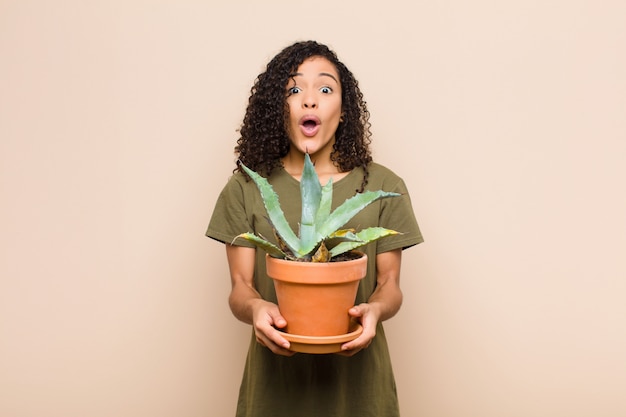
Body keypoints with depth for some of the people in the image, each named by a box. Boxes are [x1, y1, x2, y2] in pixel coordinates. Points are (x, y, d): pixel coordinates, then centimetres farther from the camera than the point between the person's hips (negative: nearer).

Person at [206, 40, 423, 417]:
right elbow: (240, 286, -2)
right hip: (275, 373, 0)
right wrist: (255, 307, -24)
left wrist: (375, 308, -21)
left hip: (356, 372, 0)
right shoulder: (246, 189, -2)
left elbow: (390, 283, 1)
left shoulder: (383, 187, -2)